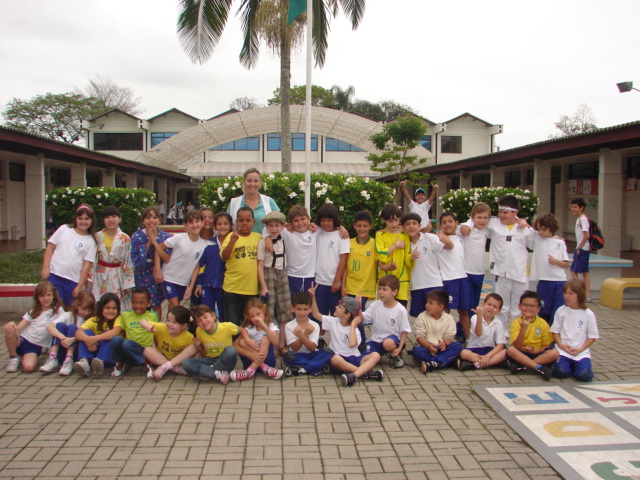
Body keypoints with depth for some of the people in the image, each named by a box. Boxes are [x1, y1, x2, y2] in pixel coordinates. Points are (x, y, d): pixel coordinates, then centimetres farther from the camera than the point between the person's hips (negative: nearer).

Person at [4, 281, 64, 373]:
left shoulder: (58, 310, 6)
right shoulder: (33, 312, 15)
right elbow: (18, 328, 5)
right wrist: (12, 324, -18)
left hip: (36, 347, -3)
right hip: (22, 340, 3)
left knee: (29, 367, -33)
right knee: (8, 328, -29)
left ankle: (23, 358, 5)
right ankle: (14, 358, -7)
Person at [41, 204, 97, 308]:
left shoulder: (90, 241, 4)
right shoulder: (64, 229, 7)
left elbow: (86, 265, 0)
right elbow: (50, 247, 7)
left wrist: (80, 286, -4)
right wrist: (45, 267, -2)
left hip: (73, 281, 0)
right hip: (54, 276, 0)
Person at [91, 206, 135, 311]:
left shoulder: (125, 239, -3)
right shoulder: (98, 236, 2)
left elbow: (128, 262, -2)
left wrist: (128, 284, -3)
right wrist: (89, 277, 1)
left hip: (117, 276, -1)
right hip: (100, 275, 1)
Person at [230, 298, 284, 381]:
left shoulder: (271, 325, -3)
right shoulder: (249, 328, 1)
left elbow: (275, 342, -24)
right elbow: (235, 346, -15)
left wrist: (264, 326, -28)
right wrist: (249, 341, -35)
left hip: (267, 359, -2)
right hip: (252, 359, 2)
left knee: (265, 338, -24)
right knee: (242, 342, -20)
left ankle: (251, 369, -35)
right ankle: (264, 368, -27)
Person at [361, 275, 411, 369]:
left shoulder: (401, 310, -10)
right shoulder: (375, 305, -2)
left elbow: (404, 331, -5)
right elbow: (362, 318, -4)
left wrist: (399, 348, -15)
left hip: (392, 337, -3)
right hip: (375, 339, 3)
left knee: (388, 343, -39)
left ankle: (396, 356, -2)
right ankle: (380, 353, 17)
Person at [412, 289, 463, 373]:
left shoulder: (448, 318, 3)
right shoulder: (422, 317, 0)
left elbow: (449, 336, -2)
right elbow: (419, 336, -7)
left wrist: (445, 343, -26)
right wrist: (428, 346, -25)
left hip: (442, 348, 2)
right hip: (427, 347, -1)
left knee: (458, 345, -25)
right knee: (417, 351, -33)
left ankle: (432, 364, -37)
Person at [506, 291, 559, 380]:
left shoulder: (543, 323, 1)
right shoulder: (516, 322, -4)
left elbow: (547, 345, 4)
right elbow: (516, 346, -13)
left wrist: (535, 351, -15)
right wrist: (523, 328, -25)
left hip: (537, 354, 2)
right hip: (521, 354, -2)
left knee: (554, 353, -26)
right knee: (510, 350, -32)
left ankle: (521, 366, -29)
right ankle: (539, 368, -31)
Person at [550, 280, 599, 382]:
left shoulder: (588, 314, -2)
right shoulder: (561, 311, 2)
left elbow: (592, 336, 1)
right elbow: (555, 331, 6)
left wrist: (580, 349, -11)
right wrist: (561, 345, -10)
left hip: (581, 351, 0)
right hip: (563, 350, 1)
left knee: (584, 375, -21)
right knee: (561, 372, -22)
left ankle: (576, 365, 12)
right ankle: (570, 365, 12)